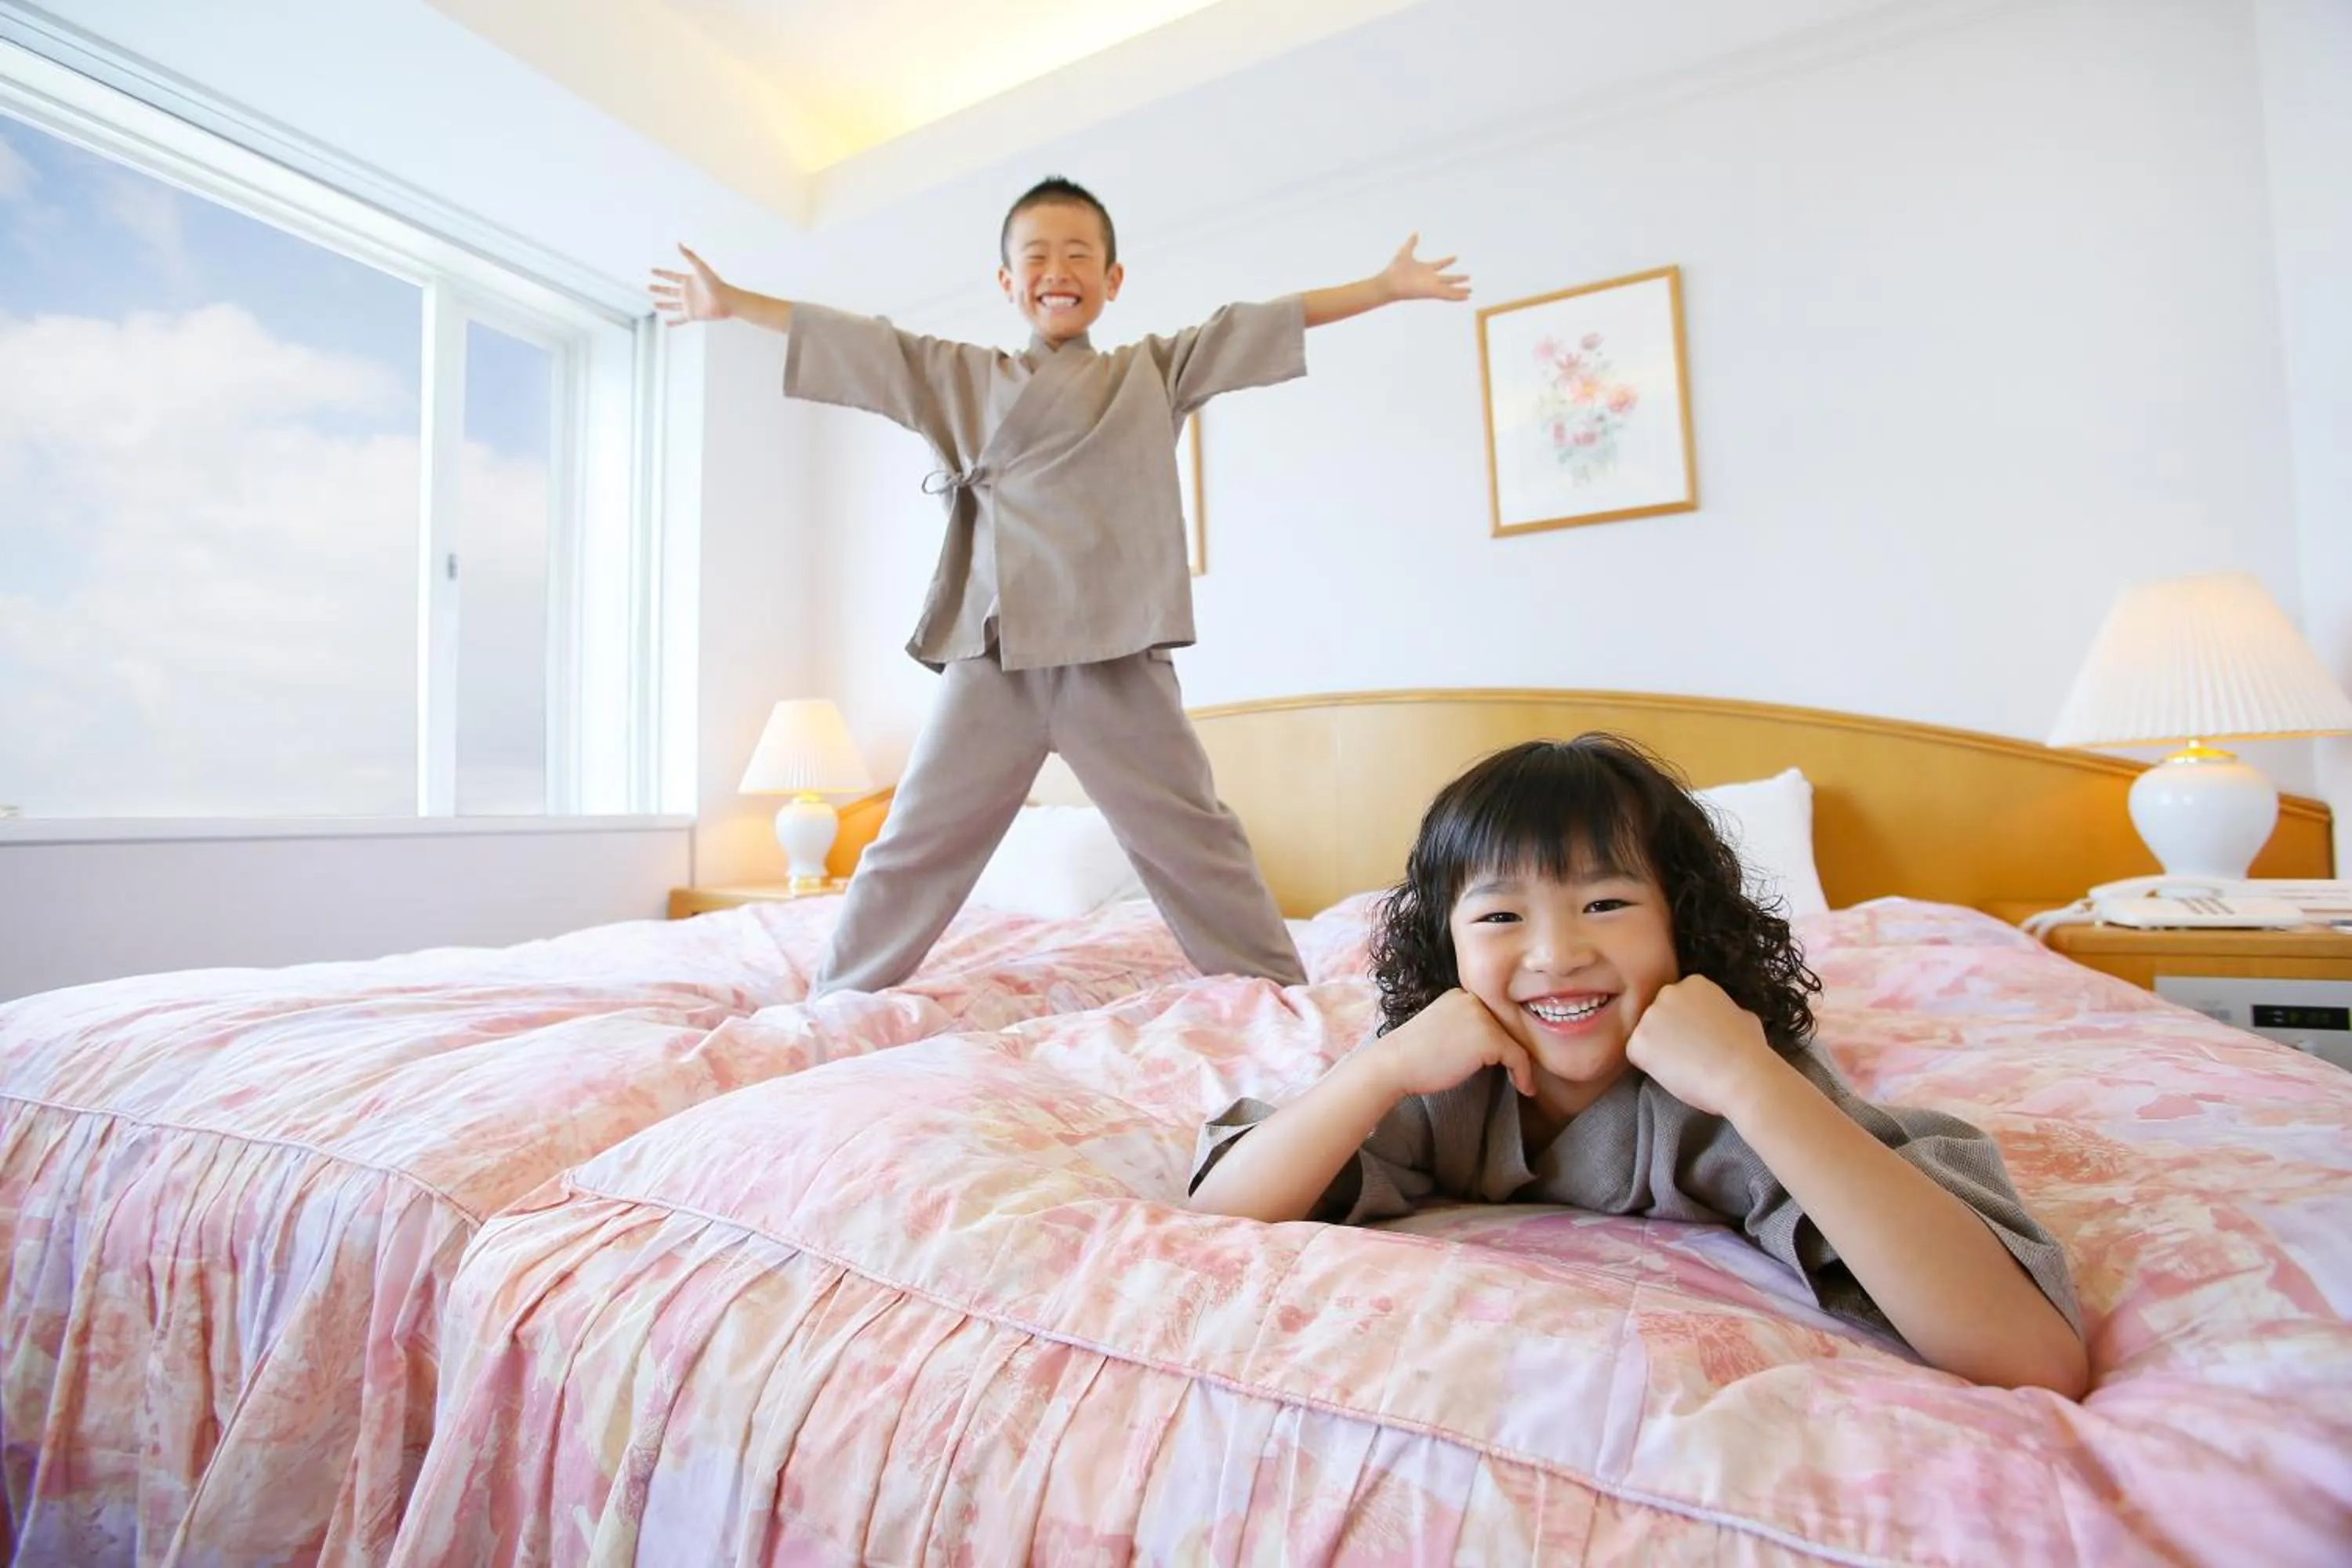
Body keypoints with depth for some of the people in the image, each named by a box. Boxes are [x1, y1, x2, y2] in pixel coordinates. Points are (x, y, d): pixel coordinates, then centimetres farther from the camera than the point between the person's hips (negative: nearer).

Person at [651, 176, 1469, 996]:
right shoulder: (958, 378, 17)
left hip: (1118, 653, -1)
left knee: (1194, 846, 2)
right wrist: (732, 302, 20)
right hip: (992, 657, 2)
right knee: (912, 848, 6)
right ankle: (837, 1005, 19)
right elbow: (853, 341, 20)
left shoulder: (1156, 371, 15)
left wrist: (1387, 286, 12)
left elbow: (1263, 322, 13)